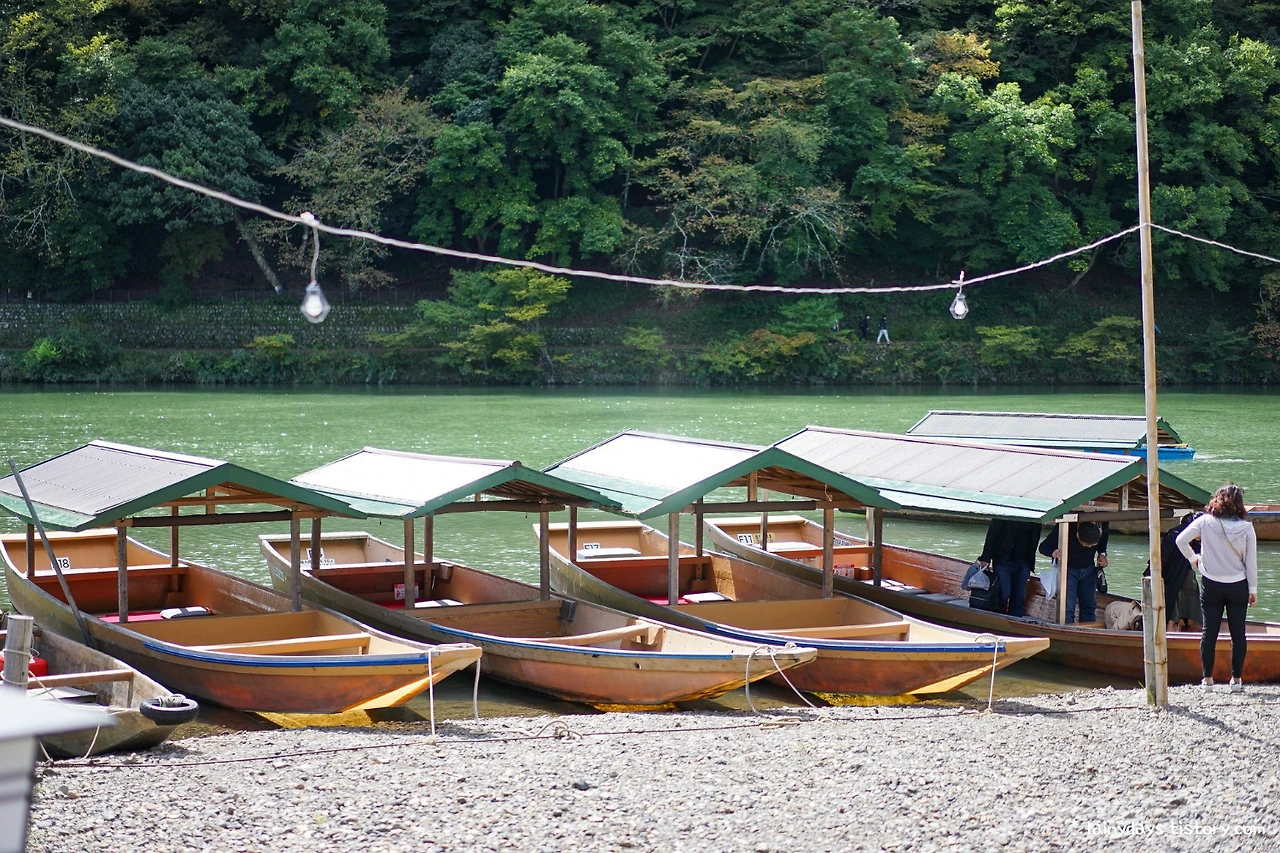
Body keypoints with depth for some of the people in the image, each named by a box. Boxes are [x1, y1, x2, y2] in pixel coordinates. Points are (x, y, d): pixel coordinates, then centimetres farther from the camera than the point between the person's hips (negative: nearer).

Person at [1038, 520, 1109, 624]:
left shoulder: (1101, 525, -21)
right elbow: (1043, 547, -21)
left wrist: (1102, 553, -7)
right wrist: (1053, 552, -43)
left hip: (1088, 569, 4)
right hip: (1068, 569, -4)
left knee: (1089, 607, 6)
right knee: (1067, 608, -12)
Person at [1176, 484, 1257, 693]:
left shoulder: (1206, 521, -9)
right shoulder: (1246, 527, -8)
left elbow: (1181, 540, -9)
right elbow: (1251, 562, -4)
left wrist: (1192, 558, 9)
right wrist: (1253, 590, 5)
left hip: (1211, 585, 0)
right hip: (1238, 586, 0)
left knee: (1209, 631, 7)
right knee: (1238, 633, 8)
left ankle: (1207, 678, 8)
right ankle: (1236, 679, 9)